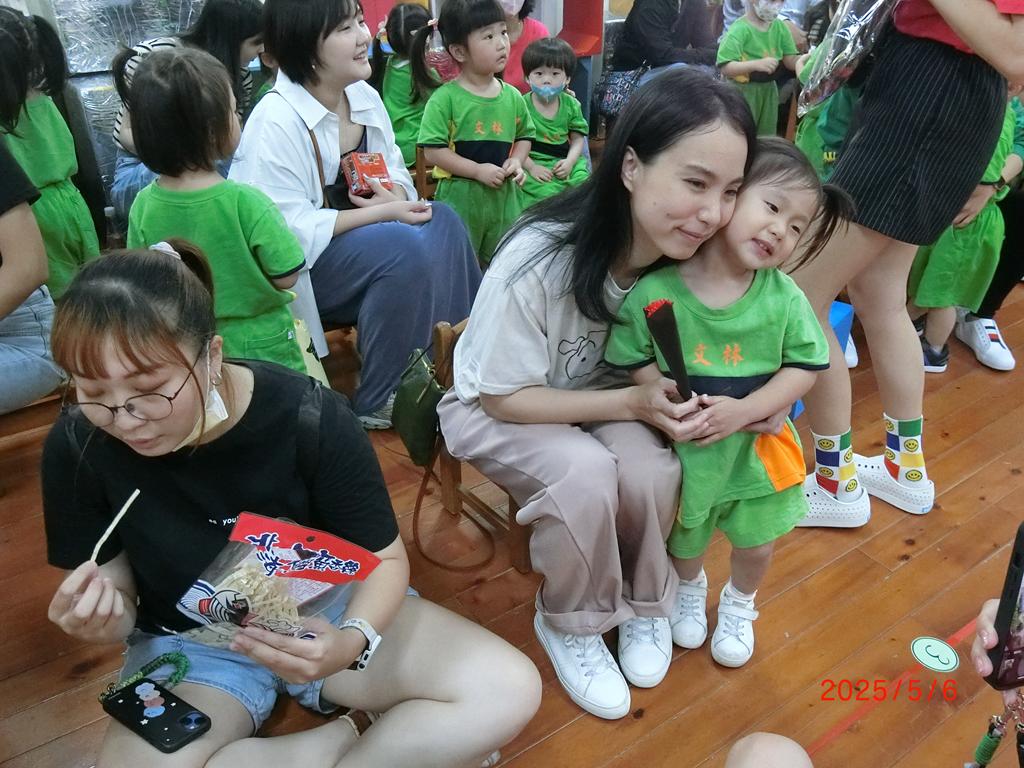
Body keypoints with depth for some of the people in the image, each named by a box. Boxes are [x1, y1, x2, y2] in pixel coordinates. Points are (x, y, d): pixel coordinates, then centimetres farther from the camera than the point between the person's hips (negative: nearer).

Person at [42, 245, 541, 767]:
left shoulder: (310, 419, -24)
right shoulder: (77, 447, -18)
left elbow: (385, 558, -13)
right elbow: (119, 601, -4)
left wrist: (351, 639, -33)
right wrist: (101, 620, -28)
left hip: (327, 611, -1)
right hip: (188, 641, 2)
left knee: (508, 690, -18)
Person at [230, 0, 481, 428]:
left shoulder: (364, 95, 1)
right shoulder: (275, 121, -21)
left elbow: (394, 170, 10)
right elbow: (289, 229, -24)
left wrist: (394, 195, -15)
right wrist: (384, 213, -24)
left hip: (359, 244, 7)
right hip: (296, 266, -7)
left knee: (442, 222, -15)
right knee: (401, 245, -30)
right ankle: (377, 402, -18)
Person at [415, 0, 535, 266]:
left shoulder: (512, 96, 2)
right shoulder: (445, 98, -12)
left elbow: (524, 136, 16)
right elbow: (433, 152, -14)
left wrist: (517, 161, -5)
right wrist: (478, 170, -19)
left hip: (504, 197, 4)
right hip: (460, 197, -4)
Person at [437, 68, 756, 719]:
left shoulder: (685, 257, -19)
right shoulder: (538, 260, -33)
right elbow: (504, 397, -22)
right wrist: (635, 403, -29)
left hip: (606, 399, 4)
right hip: (496, 408, -3)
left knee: (653, 467, -26)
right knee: (584, 471, -31)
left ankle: (644, 600, 6)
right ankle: (572, 624, -1)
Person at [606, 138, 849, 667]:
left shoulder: (783, 296, -14)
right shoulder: (657, 290, -21)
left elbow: (805, 366, -11)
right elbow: (634, 360, -12)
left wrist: (744, 409, -23)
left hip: (757, 443, 2)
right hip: (683, 448, -1)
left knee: (756, 544, 20)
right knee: (685, 540, 23)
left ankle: (739, 605, 54)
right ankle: (690, 589, 59)